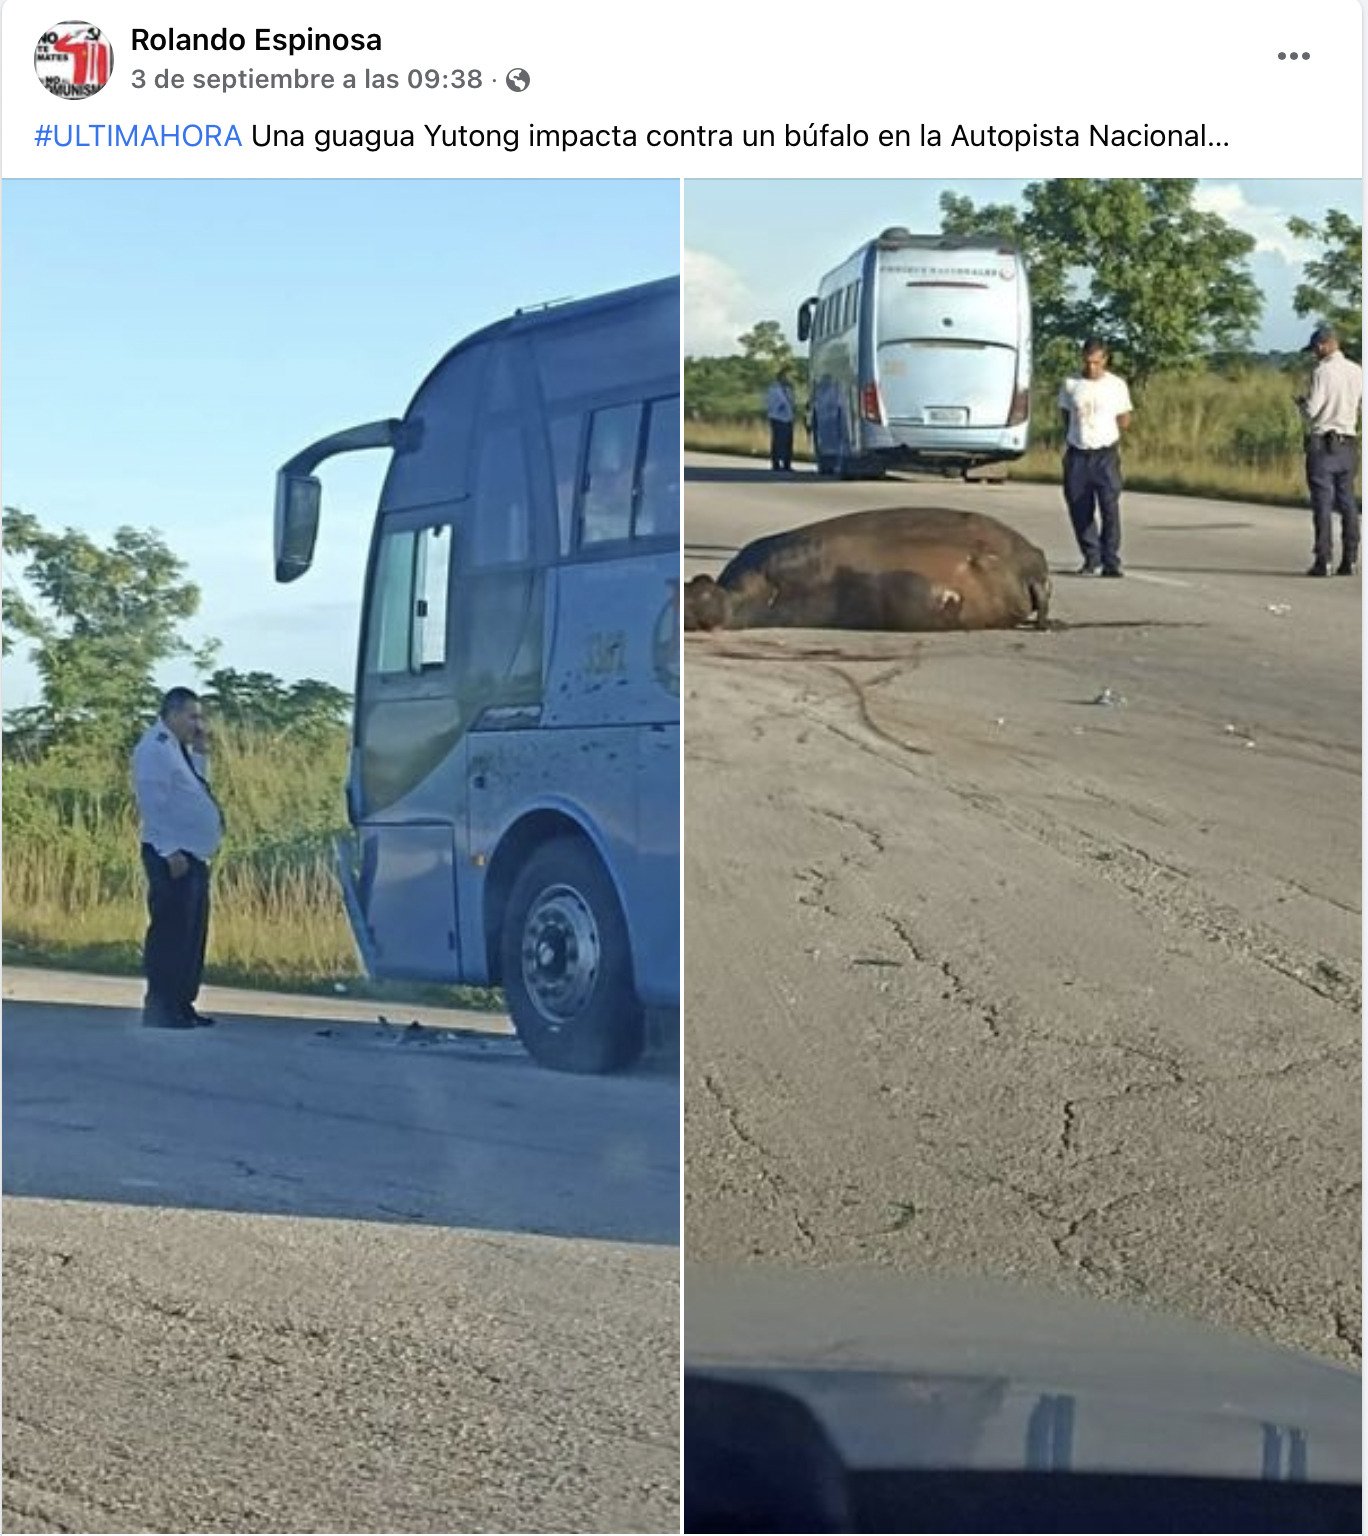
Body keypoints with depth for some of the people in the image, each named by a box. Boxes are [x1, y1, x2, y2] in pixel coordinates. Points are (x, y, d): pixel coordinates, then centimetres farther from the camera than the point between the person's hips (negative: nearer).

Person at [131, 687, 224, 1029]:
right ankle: (160, 1009, -8)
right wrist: (169, 850, -23)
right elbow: (153, 802, -18)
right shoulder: (155, 748, -11)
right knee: (170, 933, -9)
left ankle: (182, 1005, 18)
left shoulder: (180, 749, 18)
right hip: (172, 857, -10)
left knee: (192, 934, 12)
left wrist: (201, 756, 8)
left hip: (193, 856, 10)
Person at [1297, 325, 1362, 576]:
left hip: (1323, 443, -5)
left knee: (1323, 503, -3)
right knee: (1347, 502, 9)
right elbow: (1360, 403, 14)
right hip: (1348, 443, 6)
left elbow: (1311, 410, -15)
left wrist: (1302, 402, 6)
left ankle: (1323, 560, -5)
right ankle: (1349, 559, 8)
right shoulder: (1357, 372, 5)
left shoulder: (1322, 372, -13)